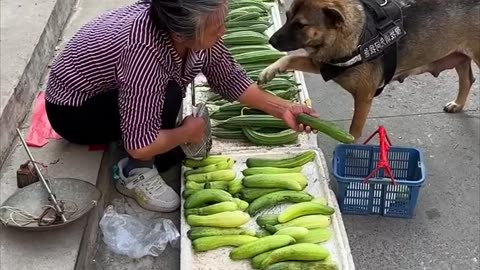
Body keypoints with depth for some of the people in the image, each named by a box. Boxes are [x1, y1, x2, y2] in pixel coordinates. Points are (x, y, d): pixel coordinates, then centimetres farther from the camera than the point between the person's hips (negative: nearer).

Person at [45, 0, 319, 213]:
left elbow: (229, 77, -5)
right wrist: (187, 131, -21)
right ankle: (136, 174, -12)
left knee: (198, 141, -2)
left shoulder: (188, 28, -20)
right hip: (72, 110, -7)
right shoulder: (145, 51, -41)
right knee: (169, 96, -31)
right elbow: (140, 146, -39)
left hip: (115, 96, 7)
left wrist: (283, 108, -12)